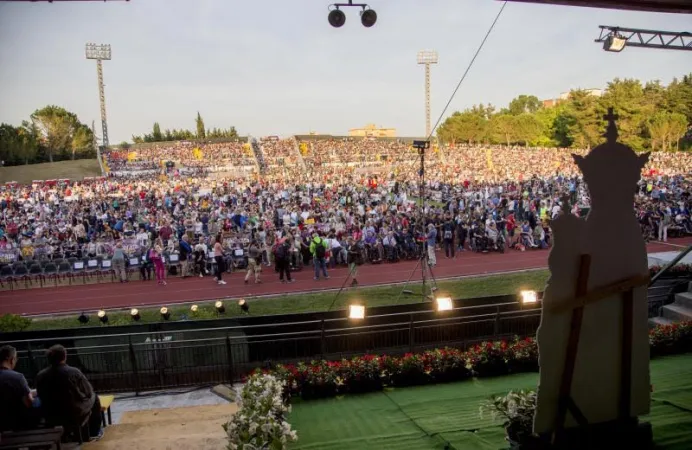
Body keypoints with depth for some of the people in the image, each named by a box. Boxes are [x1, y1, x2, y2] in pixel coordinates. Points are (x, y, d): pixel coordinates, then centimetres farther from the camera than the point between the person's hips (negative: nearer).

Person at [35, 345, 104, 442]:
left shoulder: (40, 375, -9)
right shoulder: (74, 372, -18)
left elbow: (41, 397, 7)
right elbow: (89, 392, -7)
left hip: (51, 419, 4)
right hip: (75, 417, -4)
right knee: (94, 397, 21)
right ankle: (94, 433, 30)